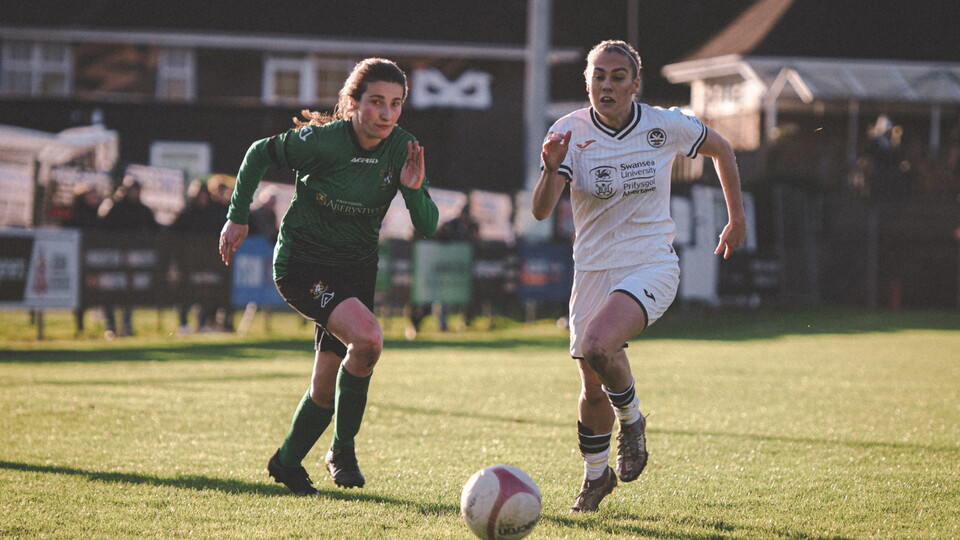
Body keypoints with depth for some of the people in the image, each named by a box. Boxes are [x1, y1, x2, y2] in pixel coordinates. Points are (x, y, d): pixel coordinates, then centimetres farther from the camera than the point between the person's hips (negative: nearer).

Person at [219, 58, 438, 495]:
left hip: (357, 270, 5)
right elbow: (260, 154, -4)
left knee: (327, 386, 9)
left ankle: (287, 463, 35)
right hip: (302, 266, -5)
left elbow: (427, 227, -8)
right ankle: (343, 450, -12)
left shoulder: (403, 149, -9)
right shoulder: (322, 141, -21)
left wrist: (415, 190, -28)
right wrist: (238, 217, 0)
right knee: (367, 337, -29)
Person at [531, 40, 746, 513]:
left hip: (652, 265, -2)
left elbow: (721, 149, 12)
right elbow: (541, 212, -18)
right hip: (593, 272, 2)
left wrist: (737, 220, 16)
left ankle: (631, 419, 1)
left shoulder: (664, 126, -8)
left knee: (598, 346, -29)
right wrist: (551, 170, -38)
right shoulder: (571, 132, -8)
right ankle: (596, 475, 34)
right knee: (592, 387, 7)